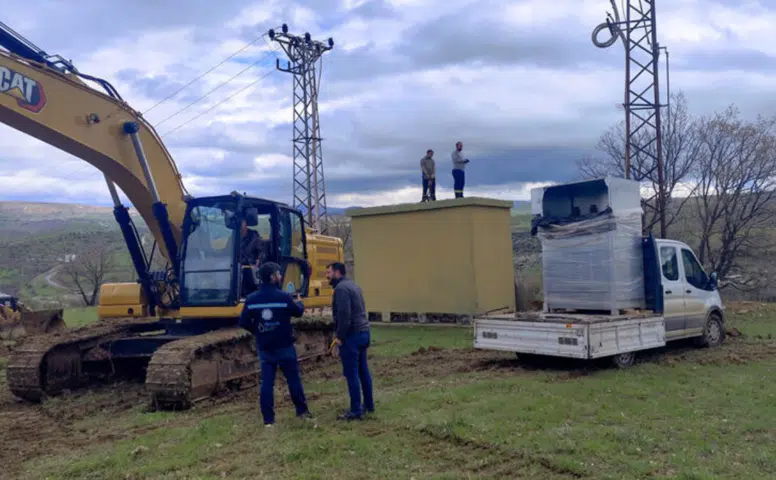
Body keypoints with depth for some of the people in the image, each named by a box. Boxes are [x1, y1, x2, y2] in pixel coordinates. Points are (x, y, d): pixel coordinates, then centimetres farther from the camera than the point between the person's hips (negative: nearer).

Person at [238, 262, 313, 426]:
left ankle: (268, 419, 7)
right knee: (293, 378, 12)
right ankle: (302, 410, 24)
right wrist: (298, 302, 24)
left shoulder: (251, 299, -4)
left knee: (266, 382, 6)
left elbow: (244, 322, -2)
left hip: (264, 347, 3)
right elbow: (298, 312, 1)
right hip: (284, 346, -3)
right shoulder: (283, 296, -14)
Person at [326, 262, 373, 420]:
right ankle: (368, 404, 24)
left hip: (351, 335, -10)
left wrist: (340, 336, -16)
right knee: (363, 370, 16)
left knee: (351, 373, -4)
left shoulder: (341, 288, -15)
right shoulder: (352, 285, 16)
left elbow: (344, 314, -22)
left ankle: (356, 411, 0)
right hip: (363, 332, 10)